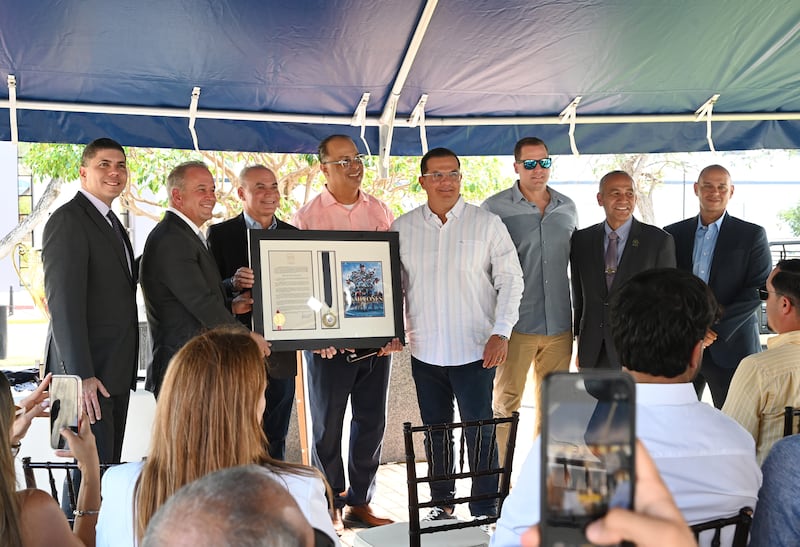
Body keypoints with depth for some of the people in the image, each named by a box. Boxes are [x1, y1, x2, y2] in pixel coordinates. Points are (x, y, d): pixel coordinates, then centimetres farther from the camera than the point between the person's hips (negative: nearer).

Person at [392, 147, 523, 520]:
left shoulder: (487, 224, -4)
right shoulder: (403, 228, 4)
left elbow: (510, 279, -2)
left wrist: (501, 332, -11)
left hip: (475, 350, -3)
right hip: (425, 351, 3)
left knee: (479, 434, 2)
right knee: (435, 433, 15)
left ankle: (485, 515, 16)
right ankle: (441, 504, 31)